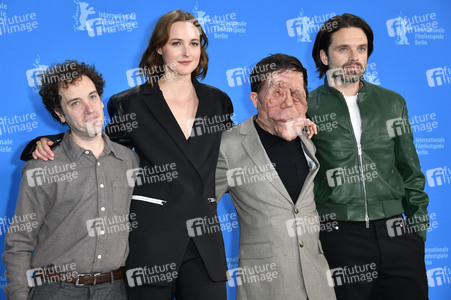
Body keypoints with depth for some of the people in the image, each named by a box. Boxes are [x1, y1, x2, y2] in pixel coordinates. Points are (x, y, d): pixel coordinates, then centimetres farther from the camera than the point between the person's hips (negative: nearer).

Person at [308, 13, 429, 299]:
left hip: (395, 233, 3)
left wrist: (419, 228, 10)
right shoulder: (307, 107, 2)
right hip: (338, 237, -3)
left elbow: (410, 171, 14)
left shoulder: (392, 102, 11)